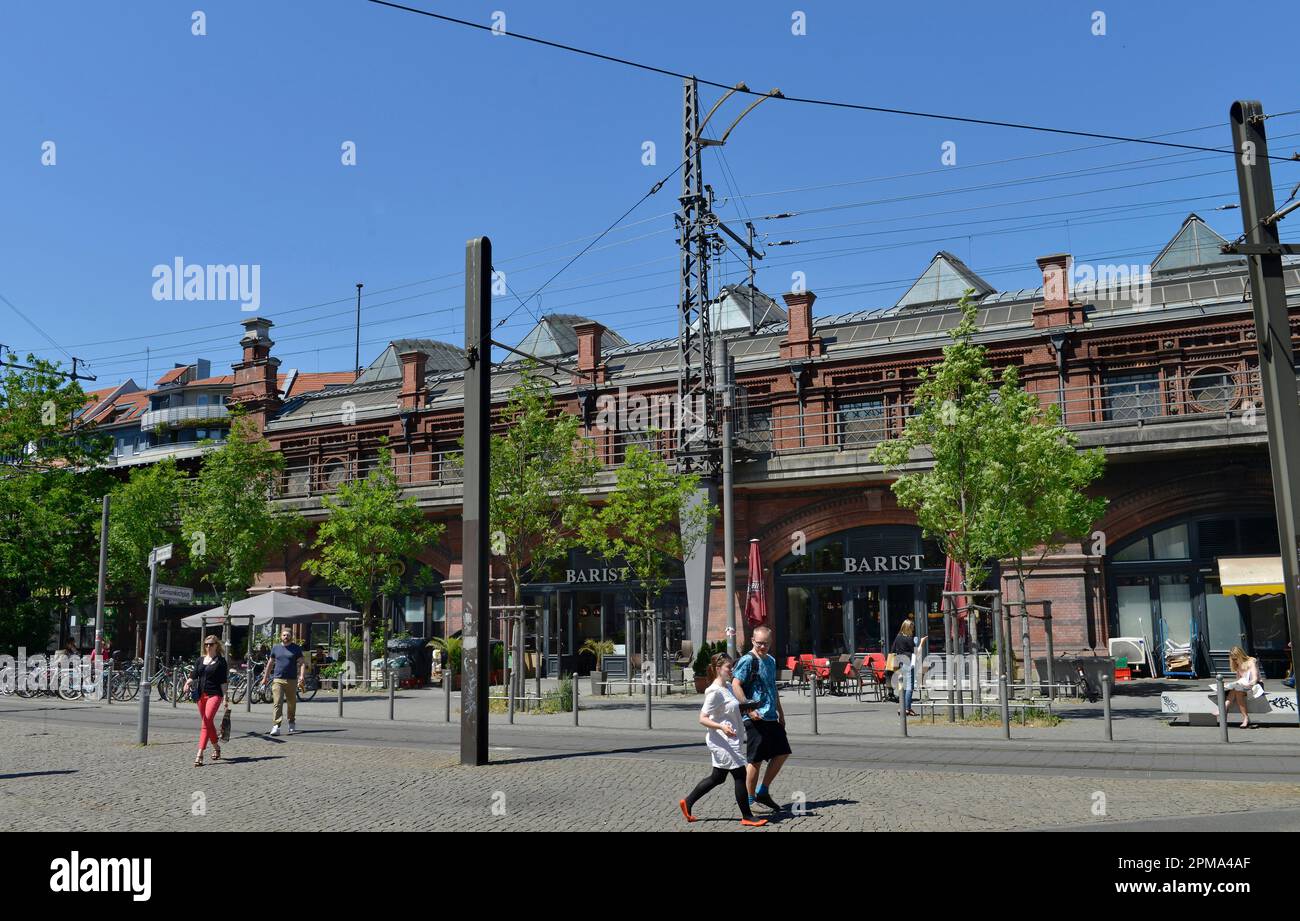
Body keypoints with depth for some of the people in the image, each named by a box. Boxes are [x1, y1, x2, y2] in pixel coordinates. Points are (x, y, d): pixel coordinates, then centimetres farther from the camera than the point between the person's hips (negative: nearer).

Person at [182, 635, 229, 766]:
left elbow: (224, 681, -2)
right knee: (208, 724, 14)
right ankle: (217, 748, 31)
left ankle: (200, 754, -20)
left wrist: (226, 698, -6)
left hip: (214, 695, -5)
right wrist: (188, 683, -14)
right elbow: (194, 676, 8)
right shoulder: (200, 660, 13)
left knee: (206, 723, -16)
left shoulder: (220, 661, 0)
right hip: (201, 695, 6)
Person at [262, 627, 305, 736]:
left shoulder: (296, 648, 5)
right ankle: (276, 726, -15)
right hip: (277, 680, 0)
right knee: (277, 703, -11)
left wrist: (302, 675, -15)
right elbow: (270, 663, 19)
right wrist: (265, 677, 19)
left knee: (292, 703, 11)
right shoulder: (275, 648, 11)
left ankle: (291, 723, 29)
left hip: (292, 680, 0)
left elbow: (301, 663, 0)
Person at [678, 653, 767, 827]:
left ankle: (687, 802, 25)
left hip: (731, 740, 10)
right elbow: (702, 719, -20)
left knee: (717, 778, 15)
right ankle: (747, 817, 6)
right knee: (740, 775, -4)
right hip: (722, 741, -10)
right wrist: (722, 727, -33)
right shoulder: (715, 691, -18)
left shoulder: (728, 686, 10)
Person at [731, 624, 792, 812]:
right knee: (755, 759, -3)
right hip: (756, 718, -9)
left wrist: (780, 712, 25)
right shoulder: (748, 660, -11)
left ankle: (763, 791, 21)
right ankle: (750, 800, 9)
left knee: (782, 753, 11)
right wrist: (748, 708, -24)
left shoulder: (771, 661, 15)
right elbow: (735, 685, -19)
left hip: (771, 717, 9)